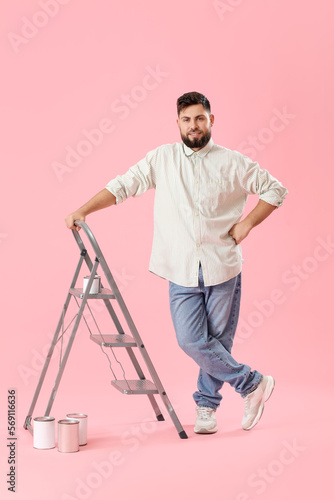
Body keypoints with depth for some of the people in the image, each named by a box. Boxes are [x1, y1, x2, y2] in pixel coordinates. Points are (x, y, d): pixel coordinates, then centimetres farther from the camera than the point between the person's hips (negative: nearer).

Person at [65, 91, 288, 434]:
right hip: (182, 271, 1)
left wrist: (247, 223, -2)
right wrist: (82, 211, -8)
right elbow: (123, 185, 3)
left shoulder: (233, 162, 3)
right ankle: (252, 384, 12)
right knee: (191, 340, -7)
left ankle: (206, 405, 25)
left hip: (223, 267, 0)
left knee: (219, 339, 4)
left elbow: (274, 190, 10)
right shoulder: (161, 159, 6)